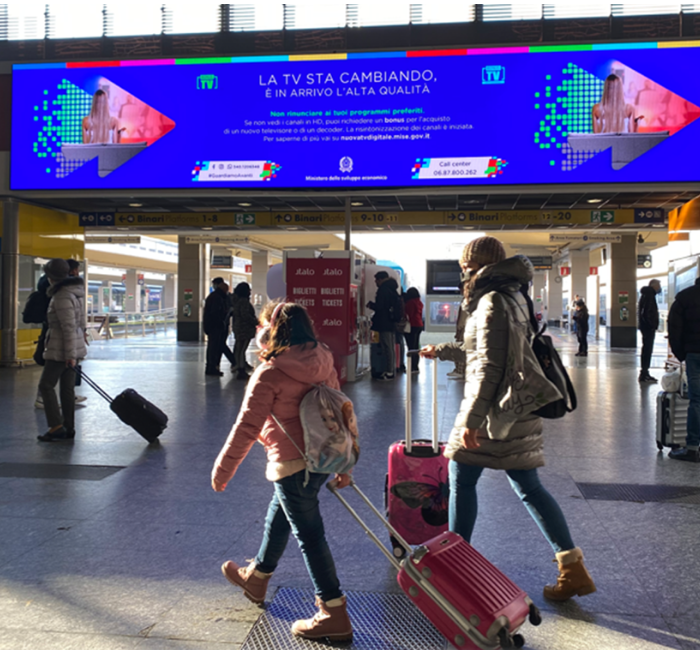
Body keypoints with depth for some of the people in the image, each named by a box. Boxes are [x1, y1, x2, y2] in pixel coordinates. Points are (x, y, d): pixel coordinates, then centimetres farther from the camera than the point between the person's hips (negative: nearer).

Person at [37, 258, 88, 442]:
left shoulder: (62, 297, -20)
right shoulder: (75, 291, 8)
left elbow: (69, 328, -21)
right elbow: (80, 316, 21)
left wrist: (70, 355, -20)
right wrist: (82, 331, 34)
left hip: (61, 349, -9)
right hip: (74, 345, 9)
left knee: (46, 385, -1)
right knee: (67, 387, 10)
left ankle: (56, 426, -3)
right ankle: (69, 428, 13)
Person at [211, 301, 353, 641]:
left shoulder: (269, 373, -17)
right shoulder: (323, 363, 4)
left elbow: (247, 428, -16)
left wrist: (222, 470, -5)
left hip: (293, 465, -8)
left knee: (309, 534, 3)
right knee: (278, 518, 26)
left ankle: (335, 616, 12)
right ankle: (255, 578, 48)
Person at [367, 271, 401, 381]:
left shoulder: (383, 290, -13)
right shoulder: (393, 289, 16)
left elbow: (379, 307, -18)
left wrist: (371, 304, 0)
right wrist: (374, 305, 22)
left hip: (384, 324, -9)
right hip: (392, 323, 9)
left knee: (387, 348, -7)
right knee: (392, 348, 13)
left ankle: (389, 372, -7)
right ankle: (392, 370, 20)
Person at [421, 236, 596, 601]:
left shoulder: (493, 302, -16)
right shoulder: (513, 296, 14)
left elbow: (489, 368, -22)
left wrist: (471, 419, -21)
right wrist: (442, 350, 37)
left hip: (495, 407, -9)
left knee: (461, 477, 6)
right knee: (527, 486, 11)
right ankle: (573, 569, 12)